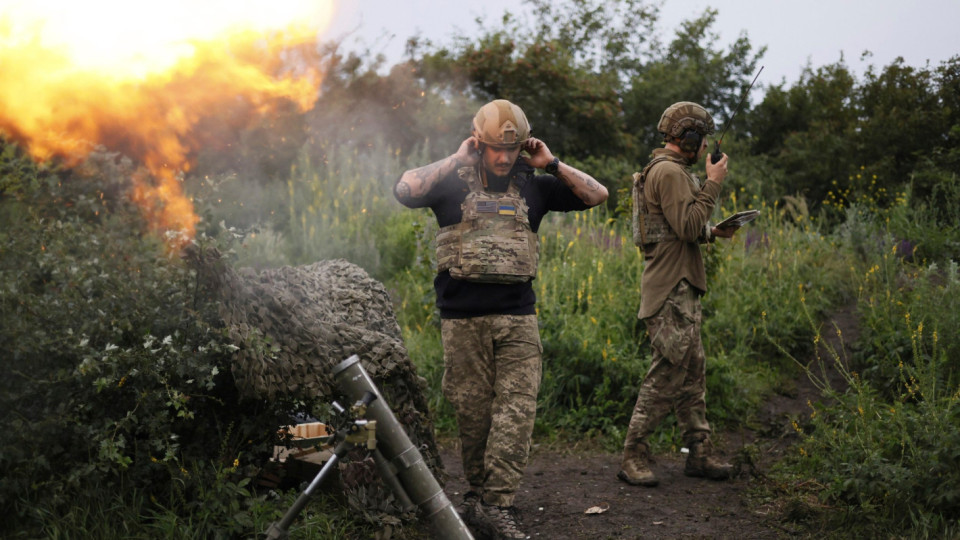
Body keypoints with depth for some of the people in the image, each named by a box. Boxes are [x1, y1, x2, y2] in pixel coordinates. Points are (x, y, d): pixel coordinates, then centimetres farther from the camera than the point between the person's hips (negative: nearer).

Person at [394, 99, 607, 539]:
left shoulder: (532, 187, 12)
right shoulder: (453, 183, 3)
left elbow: (596, 195, 12)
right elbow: (404, 191, -15)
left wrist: (551, 165, 3)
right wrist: (454, 160, -9)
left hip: (517, 317, 2)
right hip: (463, 318, -2)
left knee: (516, 407, -9)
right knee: (473, 413, 4)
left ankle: (495, 504, -9)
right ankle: (478, 495, 18)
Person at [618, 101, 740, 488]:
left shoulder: (671, 170, 20)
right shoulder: (670, 172, -14)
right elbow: (688, 226, -21)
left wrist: (712, 232, 13)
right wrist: (712, 184, -14)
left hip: (681, 289, 11)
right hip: (671, 291, -11)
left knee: (693, 371, 12)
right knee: (667, 373, -11)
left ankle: (699, 452, 17)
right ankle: (634, 455, -5)